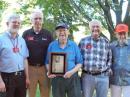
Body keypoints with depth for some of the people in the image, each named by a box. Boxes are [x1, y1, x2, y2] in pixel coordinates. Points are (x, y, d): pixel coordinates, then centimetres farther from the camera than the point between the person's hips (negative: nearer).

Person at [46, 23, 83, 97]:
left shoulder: (74, 45, 2)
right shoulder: (51, 45, 4)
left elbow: (79, 63, 3)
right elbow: (48, 62, 9)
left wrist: (72, 72, -14)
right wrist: (49, 71, -11)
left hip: (72, 78, 0)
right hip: (57, 79, 1)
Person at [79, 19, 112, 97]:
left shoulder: (106, 42, 7)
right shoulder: (83, 41, 3)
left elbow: (110, 58, 14)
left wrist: (108, 68, 5)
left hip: (103, 77, 1)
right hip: (87, 76, -1)